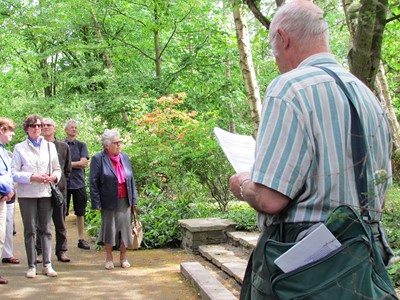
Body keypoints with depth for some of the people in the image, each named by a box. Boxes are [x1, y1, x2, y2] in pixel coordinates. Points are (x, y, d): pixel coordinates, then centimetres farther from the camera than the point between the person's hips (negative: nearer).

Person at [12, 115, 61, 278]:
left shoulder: (50, 146, 11)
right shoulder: (19, 148, 2)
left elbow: (57, 169, 13)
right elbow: (14, 173, -4)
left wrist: (54, 177, -9)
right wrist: (33, 177, -16)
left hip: (46, 192, 2)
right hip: (27, 194, -2)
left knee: (46, 229, 3)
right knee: (30, 230, 3)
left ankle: (47, 265, 7)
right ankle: (31, 266, 10)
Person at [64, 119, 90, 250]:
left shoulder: (81, 145, 8)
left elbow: (84, 163, -3)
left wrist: (68, 163, -4)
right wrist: (76, 164, -7)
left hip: (78, 182, 1)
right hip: (63, 182, -1)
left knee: (80, 212, 7)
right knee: (62, 213, 2)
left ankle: (81, 239, 14)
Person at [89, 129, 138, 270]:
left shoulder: (124, 157, 9)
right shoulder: (98, 159, -7)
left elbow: (131, 179, 14)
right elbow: (93, 182, -7)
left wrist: (134, 198, 11)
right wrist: (97, 203, -10)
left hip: (124, 201, 4)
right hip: (109, 201, -4)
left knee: (125, 227, 7)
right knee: (109, 228, 5)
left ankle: (123, 257, 21)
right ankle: (109, 258, 19)